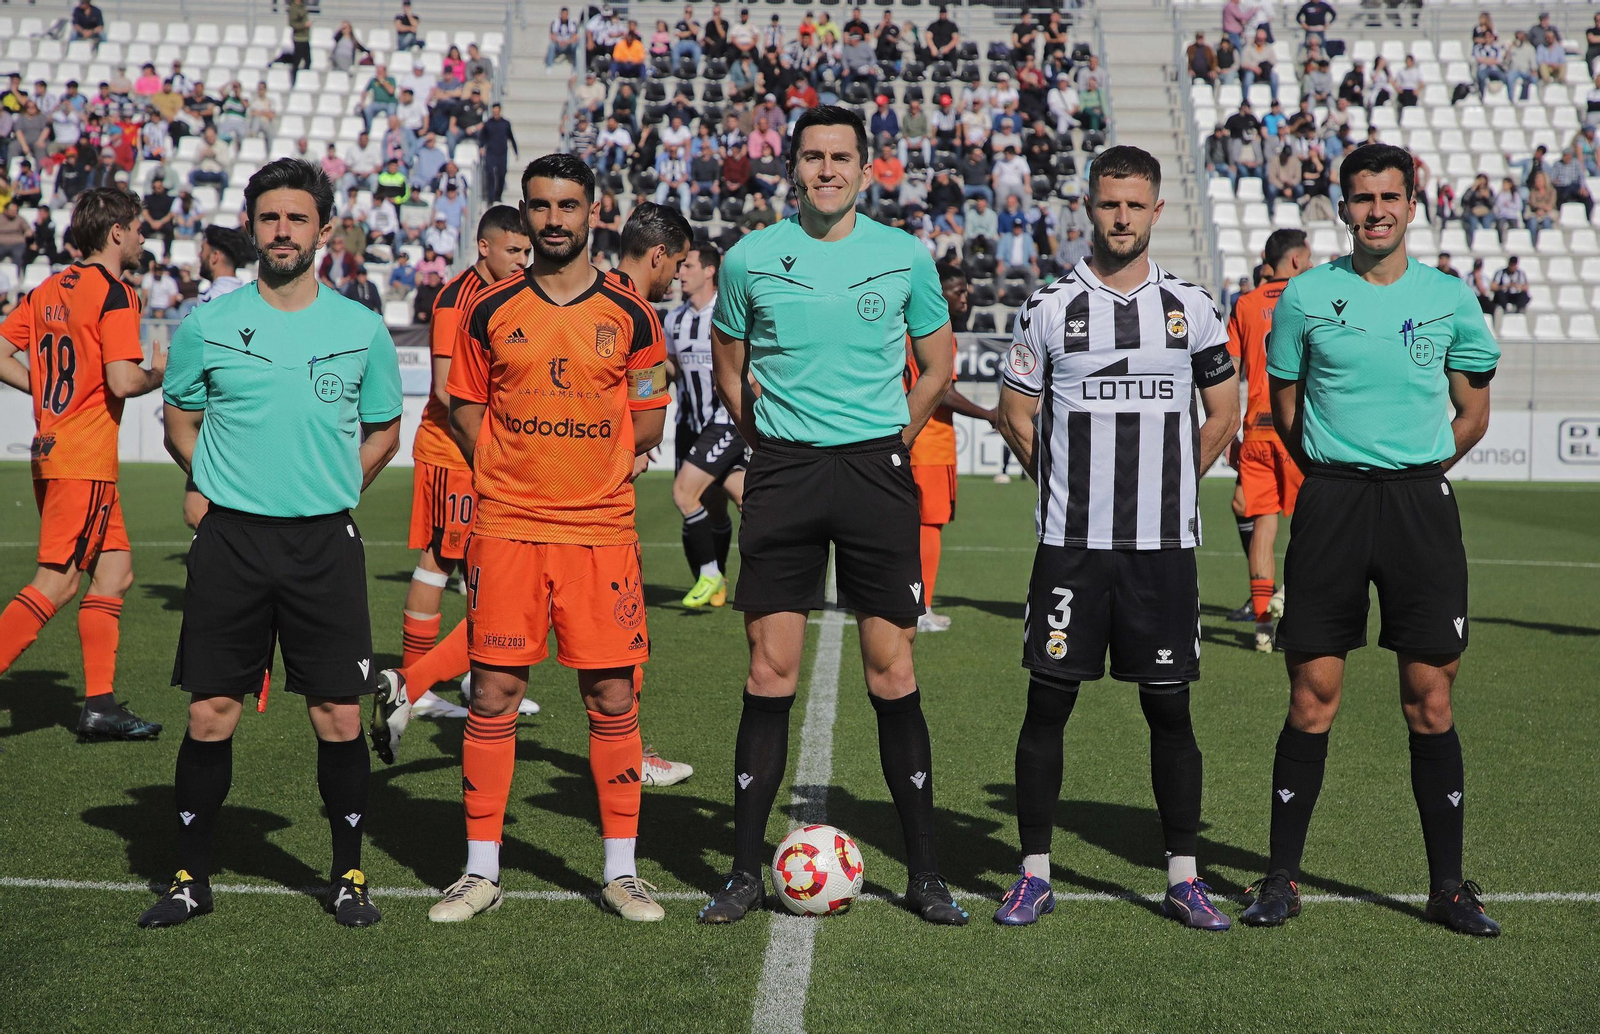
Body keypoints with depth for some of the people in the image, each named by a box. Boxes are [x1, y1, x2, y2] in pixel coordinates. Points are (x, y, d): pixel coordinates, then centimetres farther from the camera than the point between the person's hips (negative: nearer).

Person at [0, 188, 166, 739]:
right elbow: (123, 382, -19)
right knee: (56, 585, -7)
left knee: (117, 569, 12)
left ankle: (100, 705, 12)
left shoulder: (48, 289, 13)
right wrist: (159, 373, 0)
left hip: (50, 446, 9)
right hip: (85, 459, -9)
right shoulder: (115, 294, -11)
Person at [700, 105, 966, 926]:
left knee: (892, 674, -1)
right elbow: (727, 366, 17)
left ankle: (924, 874, 8)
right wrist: (767, 445, 10)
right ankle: (745, 872, 10)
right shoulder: (750, 259, 4)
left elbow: (937, 365, 15)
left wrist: (894, 443, 9)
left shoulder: (904, 256, 4)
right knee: (770, 675, 0)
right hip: (782, 473, 0)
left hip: (876, 469, 0)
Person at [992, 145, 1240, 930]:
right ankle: (1034, 873, 10)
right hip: (1070, 543, -1)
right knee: (1048, 701, 0)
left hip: (1164, 543, 1)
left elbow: (1224, 414, 14)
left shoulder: (1190, 307, 6)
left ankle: (1183, 878, 14)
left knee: (1170, 708, 4)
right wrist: (1068, 484, 6)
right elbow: (1015, 415, 10)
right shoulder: (1049, 307, 2)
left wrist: (1164, 484, 10)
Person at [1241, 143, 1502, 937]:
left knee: (1429, 698, 2)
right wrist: (1337, 474, 8)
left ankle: (1448, 885, 11)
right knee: (1313, 696, 0)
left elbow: (1473, 410, 14)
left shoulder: (1449, 298, 6)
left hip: (1421, 502, 1)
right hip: (1331, 504, -1)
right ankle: (1282, 878, 10)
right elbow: (1284, 403, 12)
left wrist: (1415, 473, 8)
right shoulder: (1307, 294, 3)